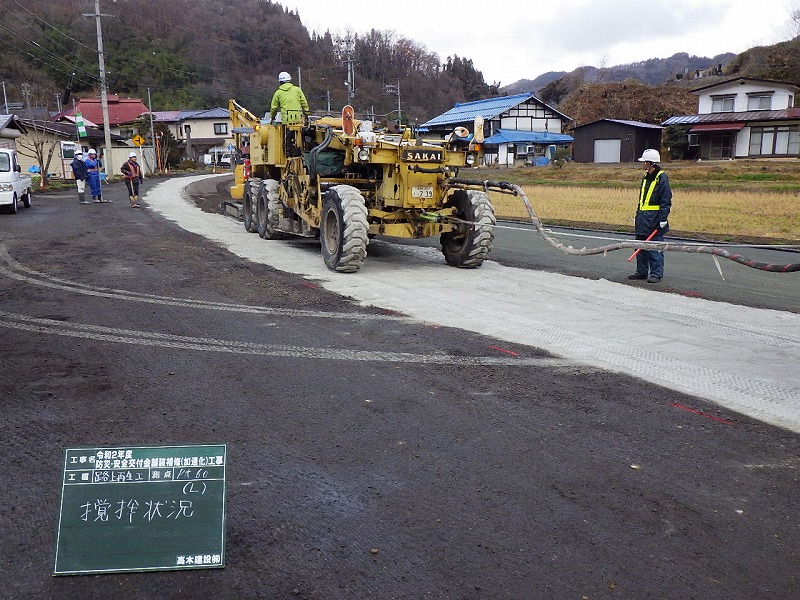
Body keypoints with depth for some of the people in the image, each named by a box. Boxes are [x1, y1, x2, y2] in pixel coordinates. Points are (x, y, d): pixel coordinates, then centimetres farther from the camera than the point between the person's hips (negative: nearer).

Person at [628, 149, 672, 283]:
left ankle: (656, 274, 1)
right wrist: (638, 214, 20)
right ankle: (642, 271, 20)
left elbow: (666, 201, -14)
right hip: (643, 218, 9)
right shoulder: (646, 178, 16)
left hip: (655, 219, -9)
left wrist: (663, 219, -18)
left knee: (655, 248, -5)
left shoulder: (662, 177, -10)